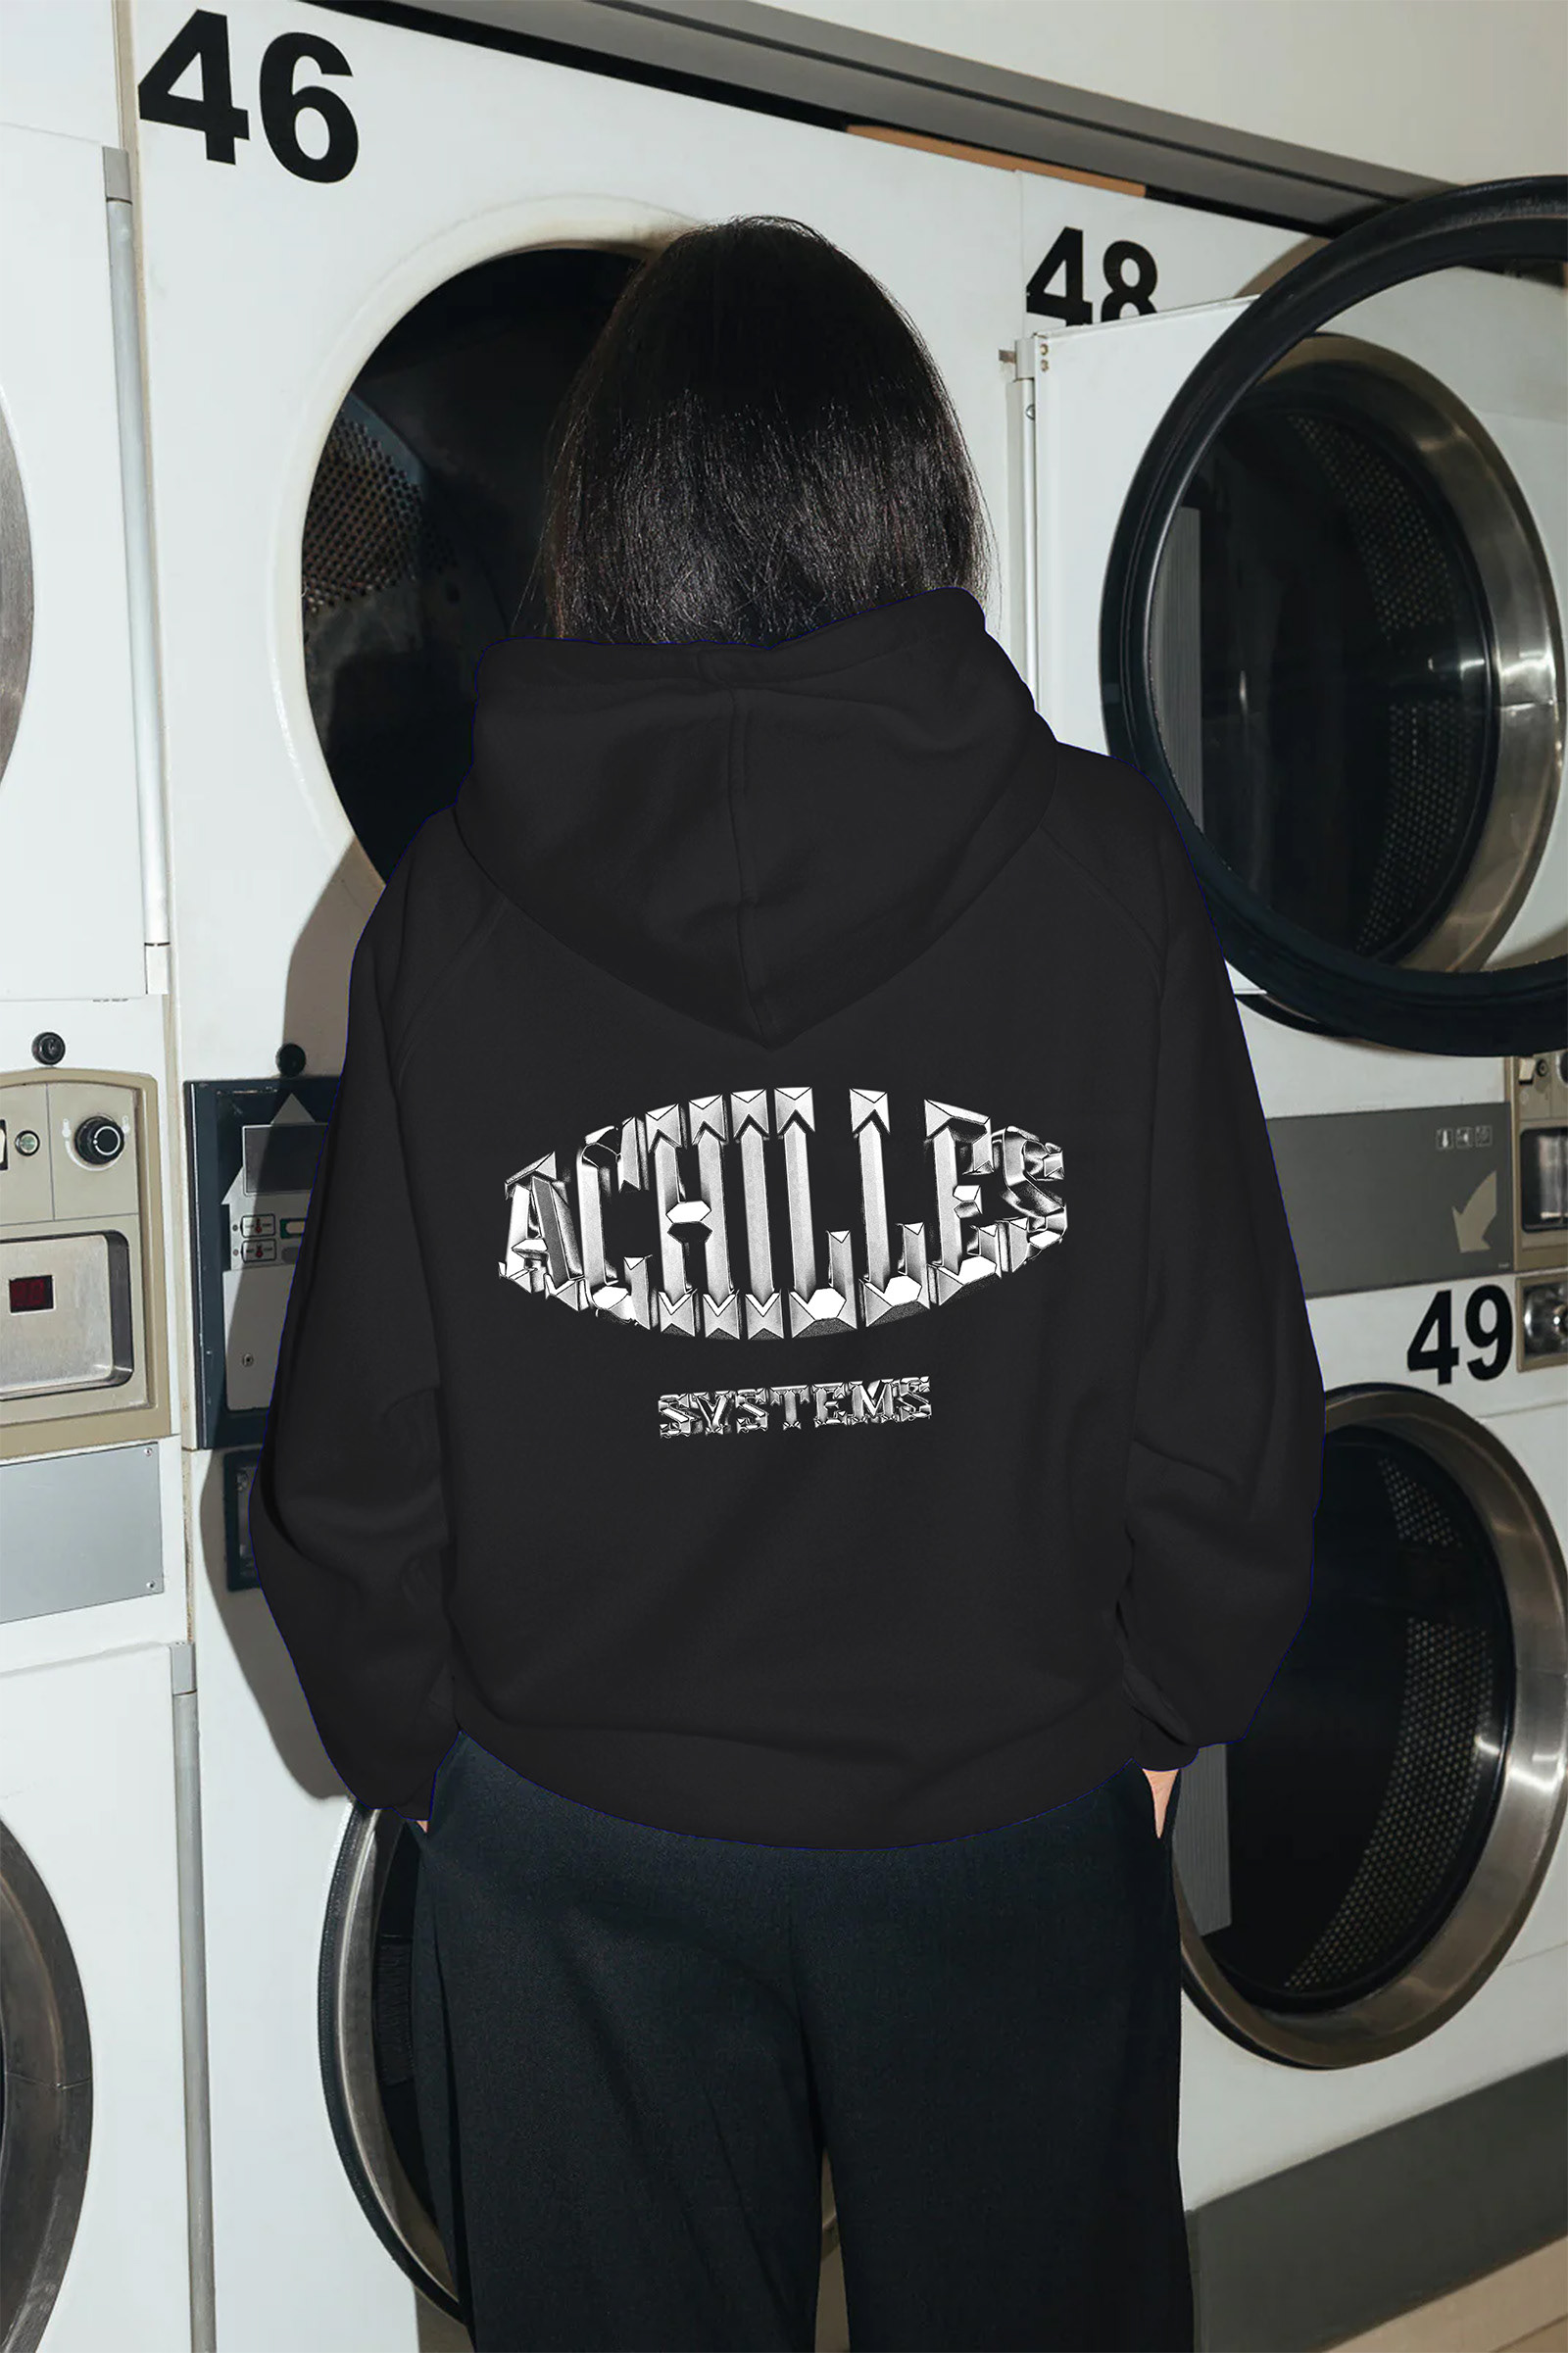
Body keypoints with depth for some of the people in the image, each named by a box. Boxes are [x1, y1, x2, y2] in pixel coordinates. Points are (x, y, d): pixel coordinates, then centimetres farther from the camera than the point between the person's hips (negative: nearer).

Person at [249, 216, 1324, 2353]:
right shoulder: (1097, 863, -11)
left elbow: (357, 1437, -6)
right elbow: (1227, 1387, -8)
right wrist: (1160, 1706, 8)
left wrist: (421, 1744, 10)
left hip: (585, 1839, 1)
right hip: (1016, 1817, 0)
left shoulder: (462, 895, -9)